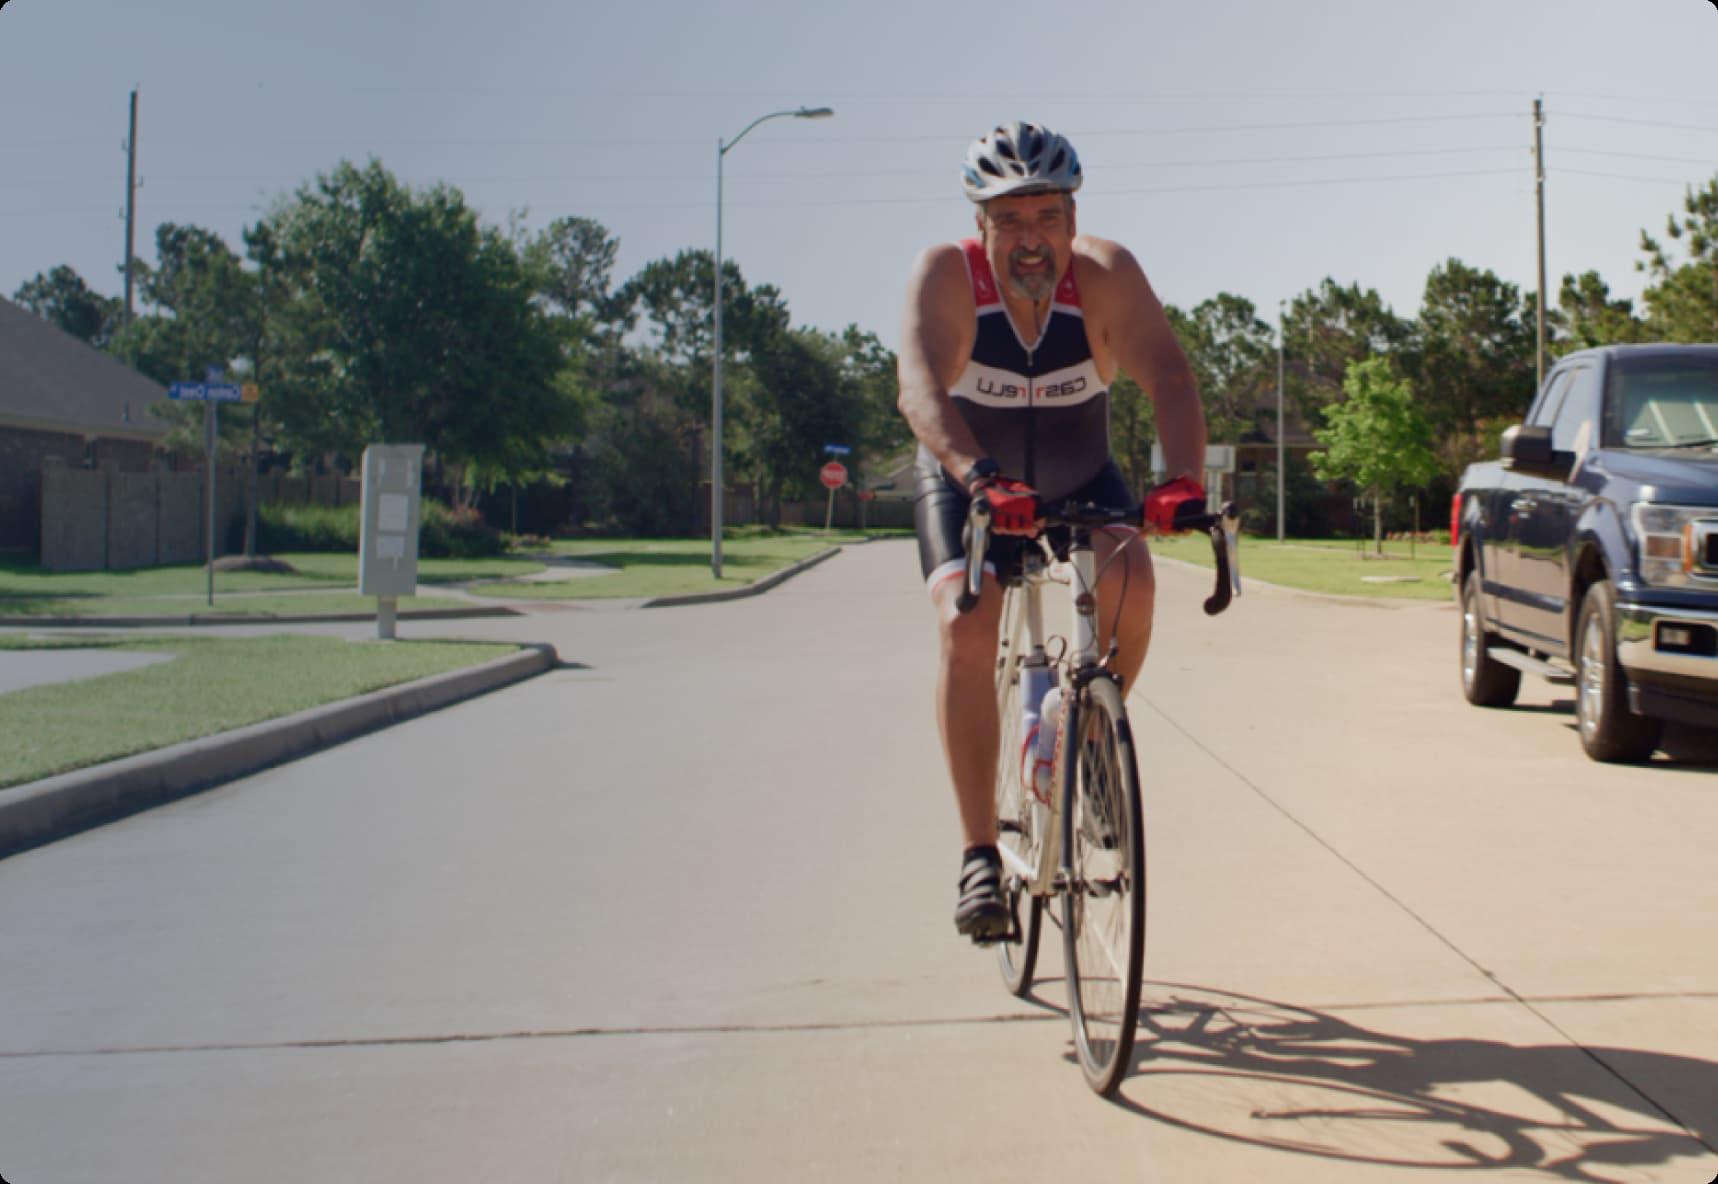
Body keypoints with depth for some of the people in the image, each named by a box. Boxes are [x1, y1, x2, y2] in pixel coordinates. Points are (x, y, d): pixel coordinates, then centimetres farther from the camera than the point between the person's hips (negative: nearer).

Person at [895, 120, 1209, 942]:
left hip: (1081, 480, 1)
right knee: (966, 625, -24)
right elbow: (921, 389, -41)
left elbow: (1166, 373, -36)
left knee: (1129, 580, -27)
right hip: (967, 485, -1)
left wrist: (1183, 477, -54)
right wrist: (975, 471, -60)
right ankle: (979, 855, -19)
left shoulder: (1105, 275, -24)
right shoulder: (947, 275, -26)